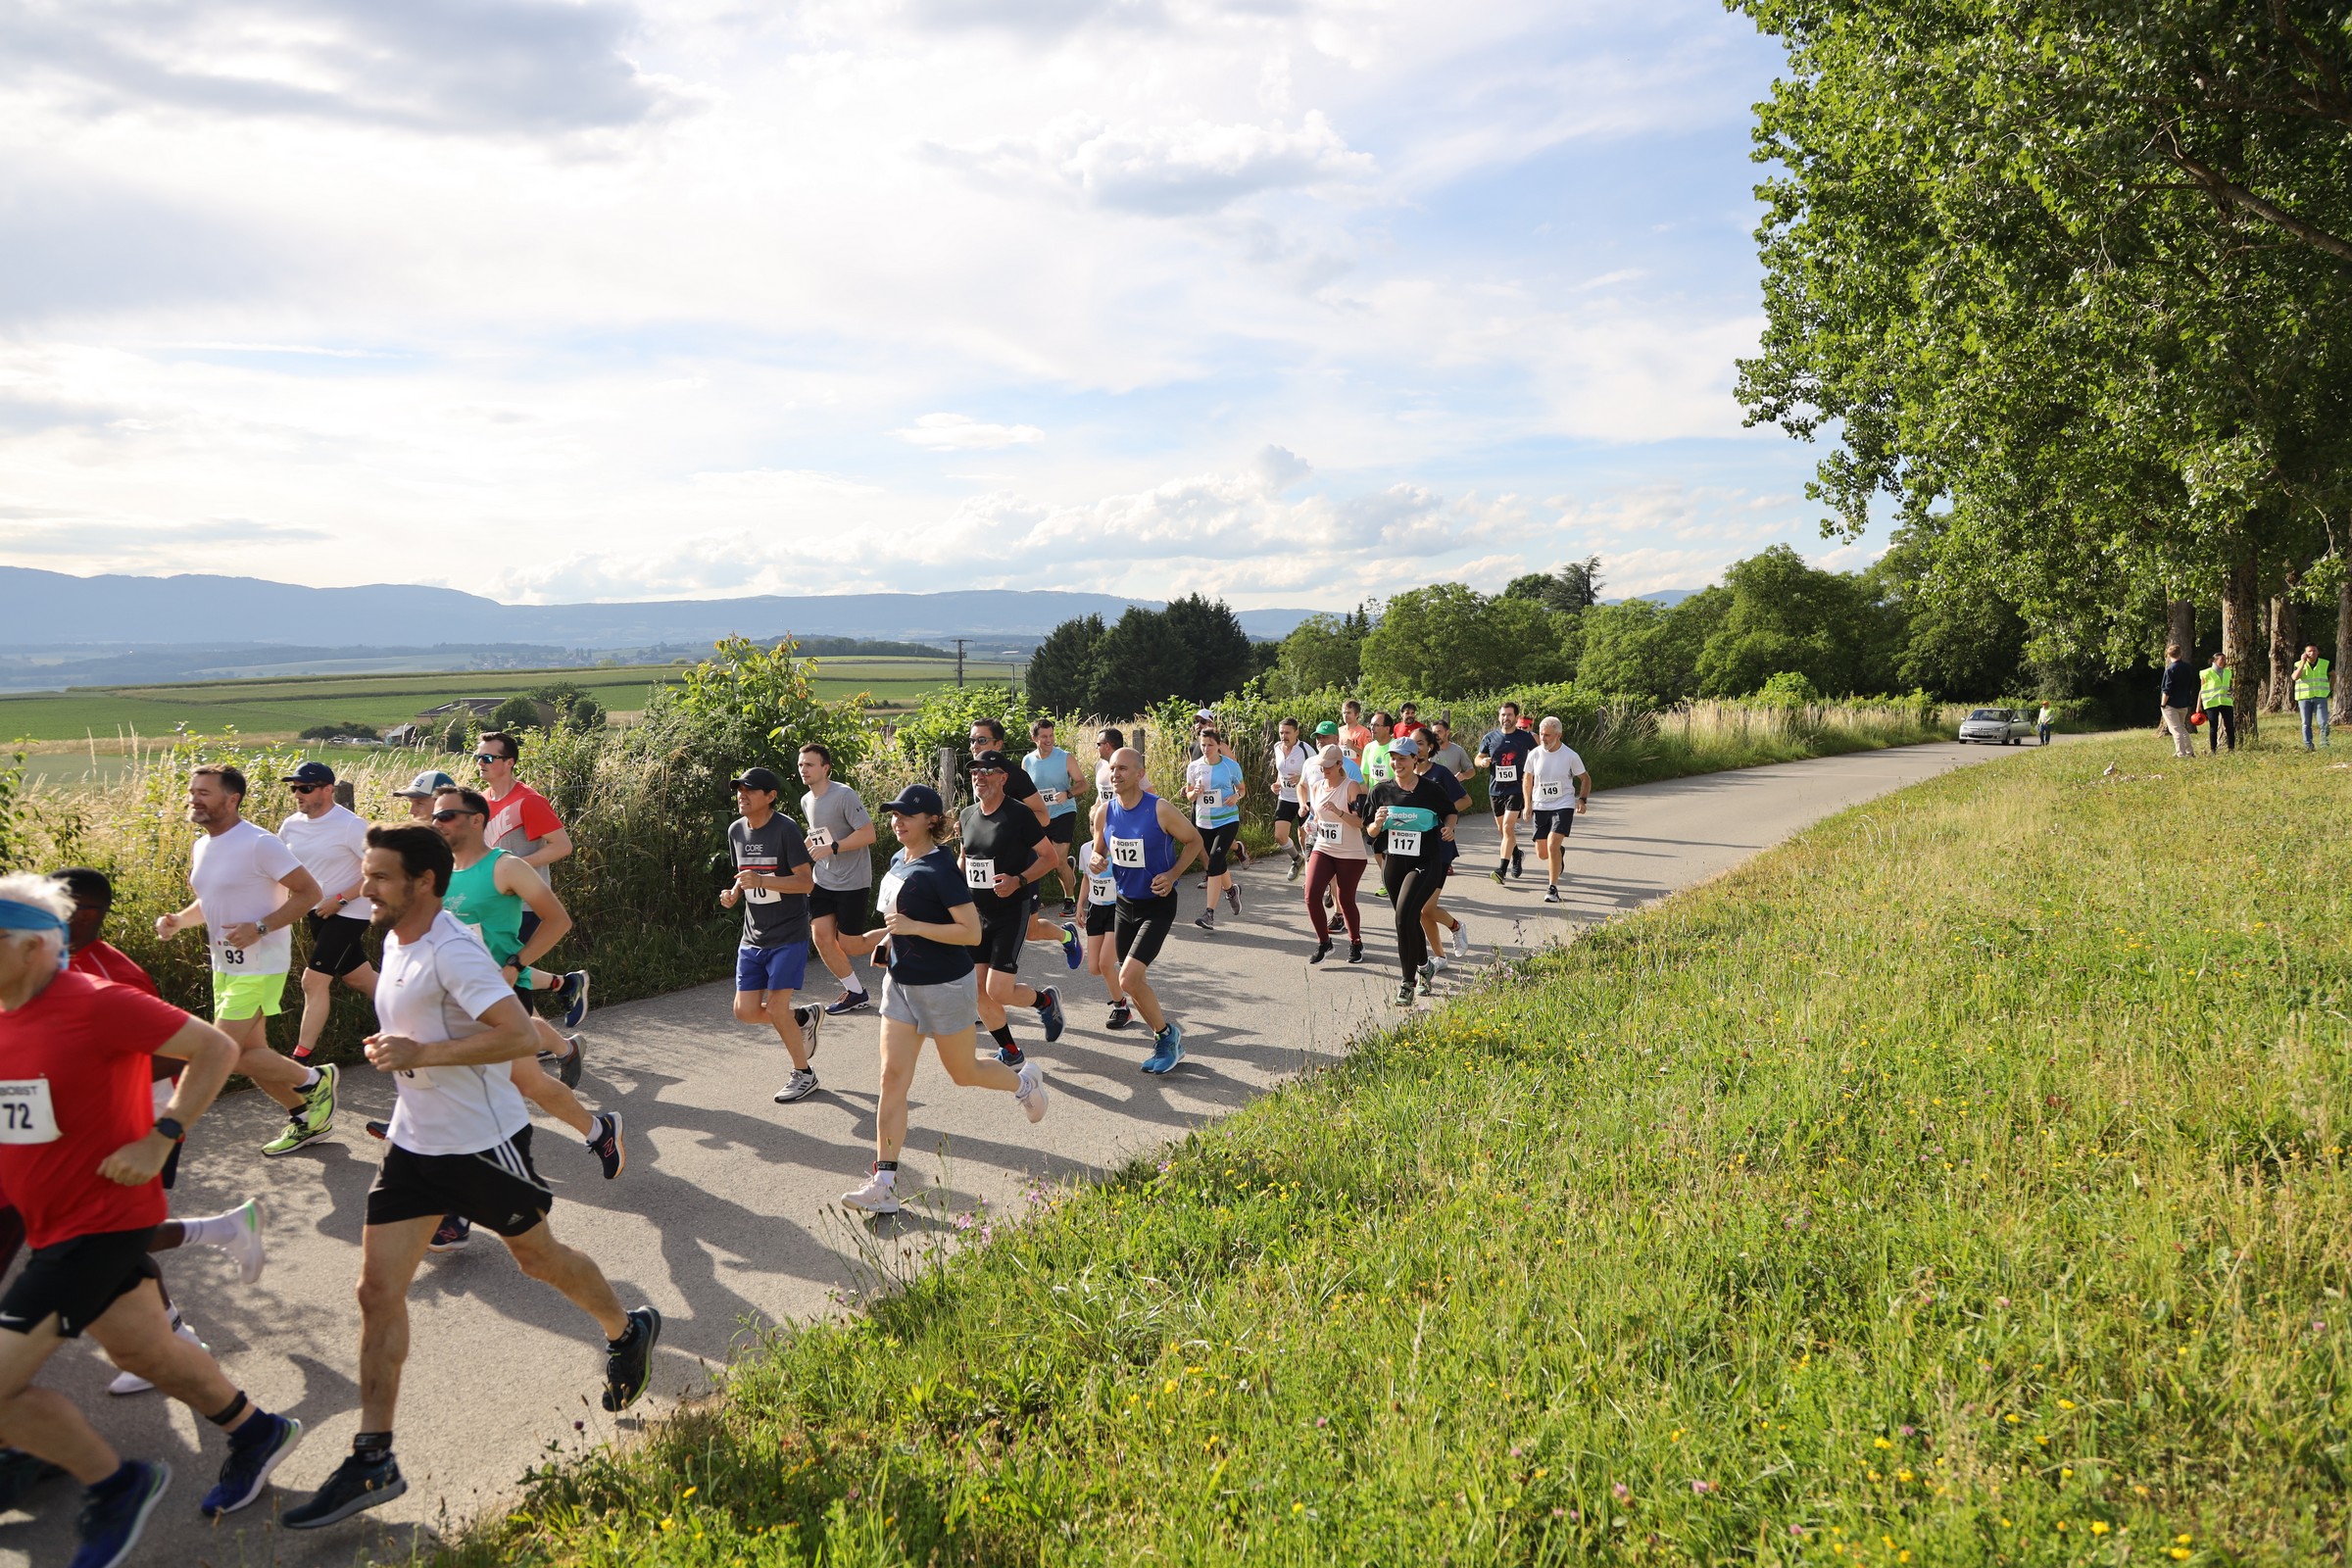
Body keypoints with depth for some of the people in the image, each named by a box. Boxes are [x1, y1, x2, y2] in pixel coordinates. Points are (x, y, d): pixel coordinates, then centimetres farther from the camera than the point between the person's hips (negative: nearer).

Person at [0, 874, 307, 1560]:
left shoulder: (98, 1005, -20)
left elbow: (216, 1049, -16)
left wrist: (159, 1138, -20)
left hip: (102, 1222, -8)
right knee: (146, 1354, 20)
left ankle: (116, 1483, 10)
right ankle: (258, 1434, 40)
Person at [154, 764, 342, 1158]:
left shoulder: (259, 844, -18)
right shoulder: (202, 846, 8)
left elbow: (309, 891, -18)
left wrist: (261, 928, -26)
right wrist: (178, 920, 3)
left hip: (259, 966, -9)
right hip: (225, 964, 9)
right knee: (252, 1055, 12)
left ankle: (314, 1080, 8)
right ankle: (306, 1118, 29)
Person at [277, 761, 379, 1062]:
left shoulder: (349, 825, -19)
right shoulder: (291, 826, 1)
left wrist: (340, 899, -21)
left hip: (349, 913, -7)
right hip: (316, 912, 8)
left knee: (314, 980, -12)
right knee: (358, 977, 17)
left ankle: (300, 1059, -6)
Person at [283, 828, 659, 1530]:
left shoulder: (452, 951, -23)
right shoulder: (396, 943, 6)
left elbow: (521, 1036, -32)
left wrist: (421, 1054, -30)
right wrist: (394, 1047, 14)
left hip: (483, 1141, -8)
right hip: (414, 1142, 8)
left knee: (536, 1255, 12)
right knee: (377, 1288, 1)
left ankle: (628, 1331, 40)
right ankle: (373, 1460, 9)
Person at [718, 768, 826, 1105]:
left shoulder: (786, 829, -16)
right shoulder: (736, 830, 5)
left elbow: (806, 881, -17)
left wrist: (762, 881, -28)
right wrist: (734, 893, -2)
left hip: (788, 935, -7)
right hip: (753, 935, 7)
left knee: (776, 1008, -8)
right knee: (745, 1011, 3)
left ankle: (804, 1075, 13)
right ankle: (804, 1018, 30)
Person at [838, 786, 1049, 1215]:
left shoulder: (941, 868, -20)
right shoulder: (898, 860, 6)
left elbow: (972, 933, -25)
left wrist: (913, 927, -27)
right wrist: (880, 937, 8)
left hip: (944, 986, -8)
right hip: (901, 983, 8)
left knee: (963, 1073, 11)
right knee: (893, 1078, 1)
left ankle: (1023, 1080, 43)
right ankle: (884, 1184, 2)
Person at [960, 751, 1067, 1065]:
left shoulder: (1019, 814, -13)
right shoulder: (968, 815, 6)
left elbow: (1049, 857, -10)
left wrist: (1018, 880, -23)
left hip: (1011, 913, -6)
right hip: (977, 913, 6)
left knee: (998, 991, -12)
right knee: (978, 989, 4)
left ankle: (1045, 1000, 19)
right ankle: (1009, 1052, 22)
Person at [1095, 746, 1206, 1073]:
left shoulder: (1160, 810, -18)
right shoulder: (1105, 811, -4)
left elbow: (1194, 841, -4)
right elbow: (1099, 851, 11)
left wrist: (1173, 874, -17)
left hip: (1157, 905, -6)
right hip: (1125, 902, 6)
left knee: (1128, 978, -18)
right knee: (1134, 980, 14)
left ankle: (1166, 1034, 5)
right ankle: (1167, 1038, 36)